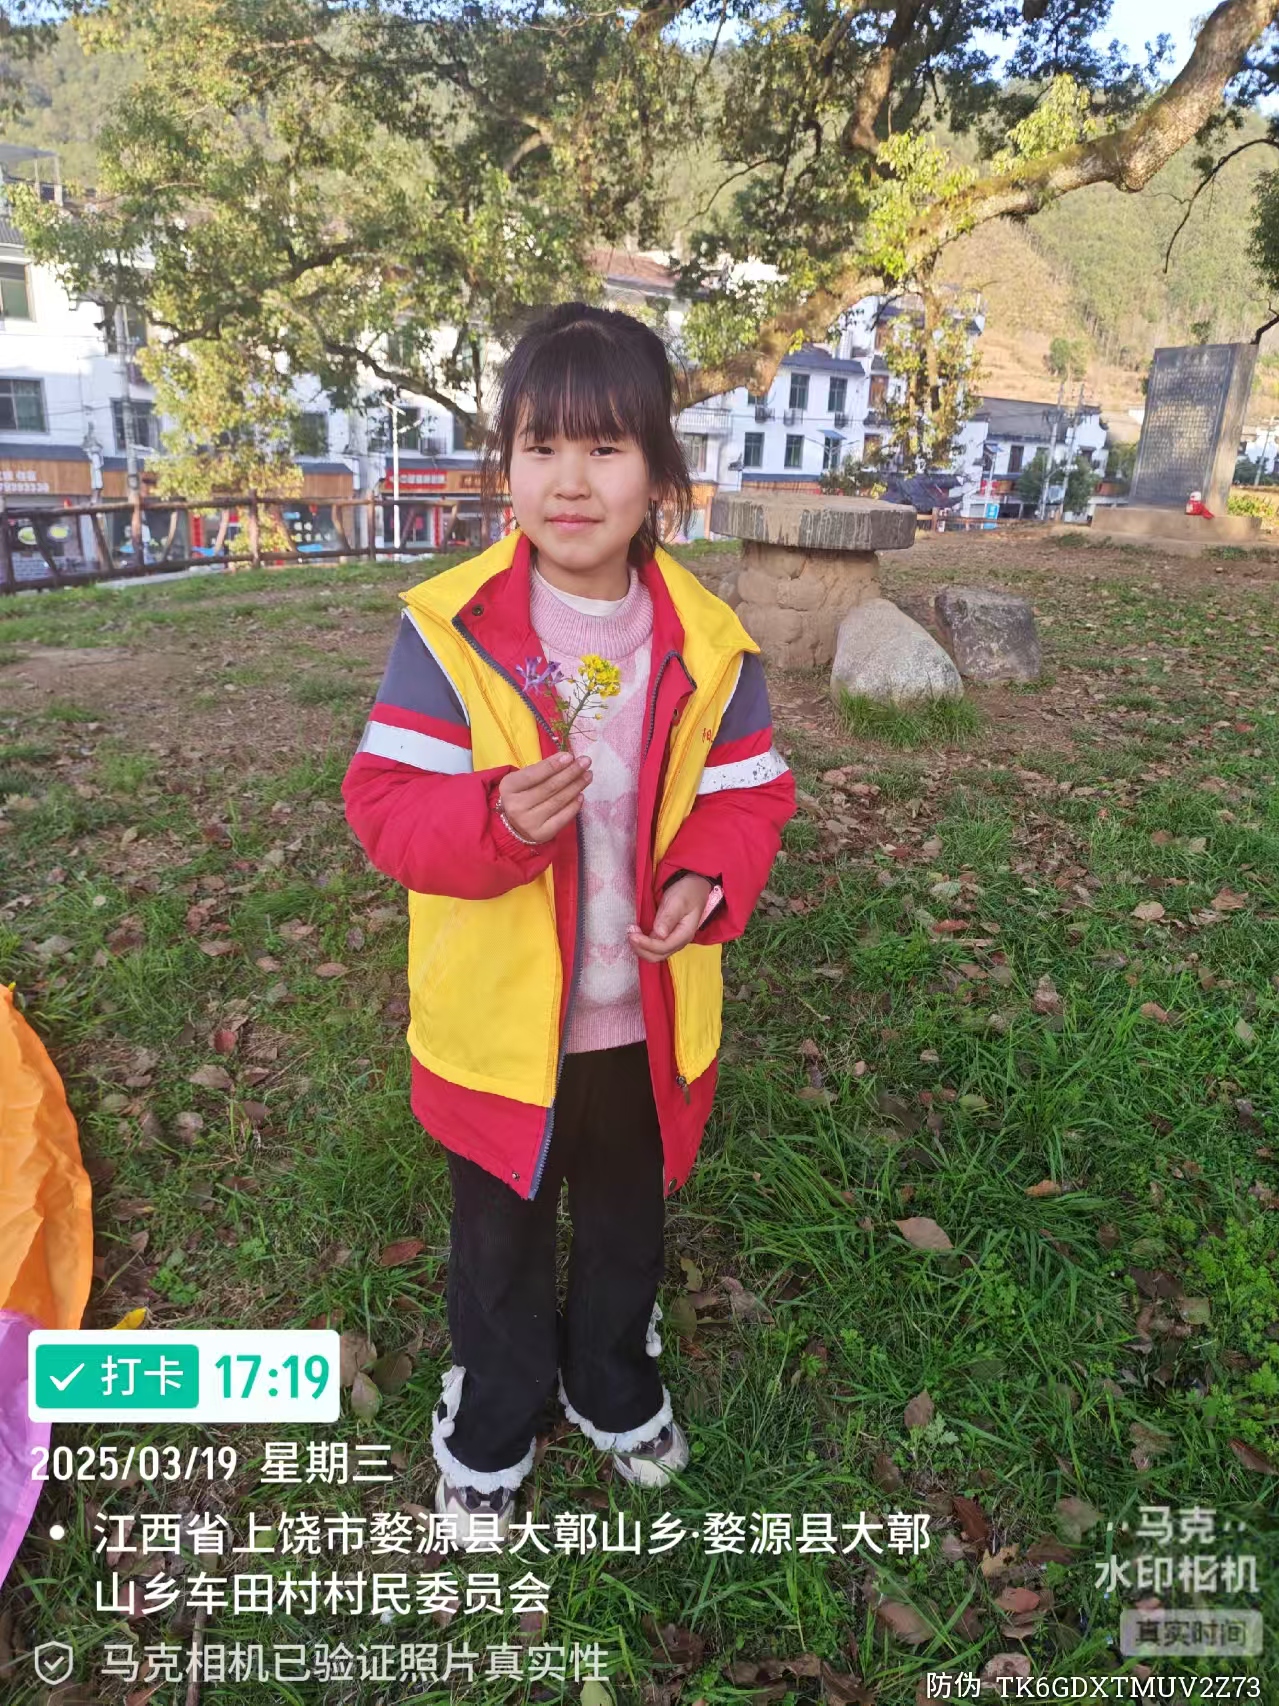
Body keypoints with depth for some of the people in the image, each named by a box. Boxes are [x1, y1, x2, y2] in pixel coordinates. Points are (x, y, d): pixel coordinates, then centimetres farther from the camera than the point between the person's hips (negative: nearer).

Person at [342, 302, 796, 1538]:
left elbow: (750, 791, 0)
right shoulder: (448, 628, -16)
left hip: (649, 1019, 3)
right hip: (500, 1021, -2)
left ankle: (614, 1386, 58)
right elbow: (384, 801, -15)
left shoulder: (705, 642, -7)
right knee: (499, 1242, 22)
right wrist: (493, 820, -34)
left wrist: (709, 882, -19)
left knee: (627, 1225, 27)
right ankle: (489, 1423, 52)